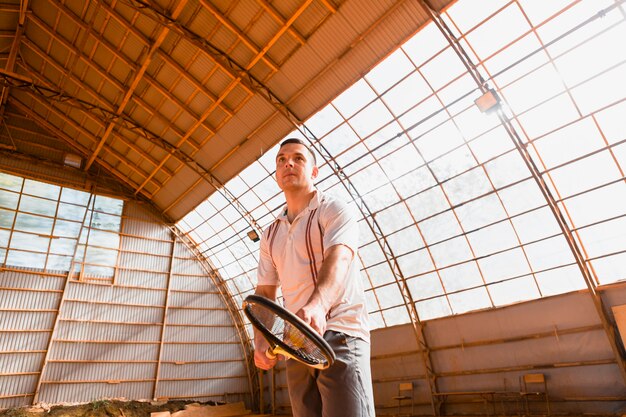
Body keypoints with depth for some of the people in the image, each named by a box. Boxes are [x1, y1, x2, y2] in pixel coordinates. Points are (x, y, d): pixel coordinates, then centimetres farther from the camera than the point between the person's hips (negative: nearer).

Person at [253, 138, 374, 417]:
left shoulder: (335, 211, -1)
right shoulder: (270, 235, 16)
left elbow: (338, 260, -21)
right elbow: (265, 292, 12)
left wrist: (317, 305, -40)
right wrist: (260, 340, -6)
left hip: (340, 334, -5)